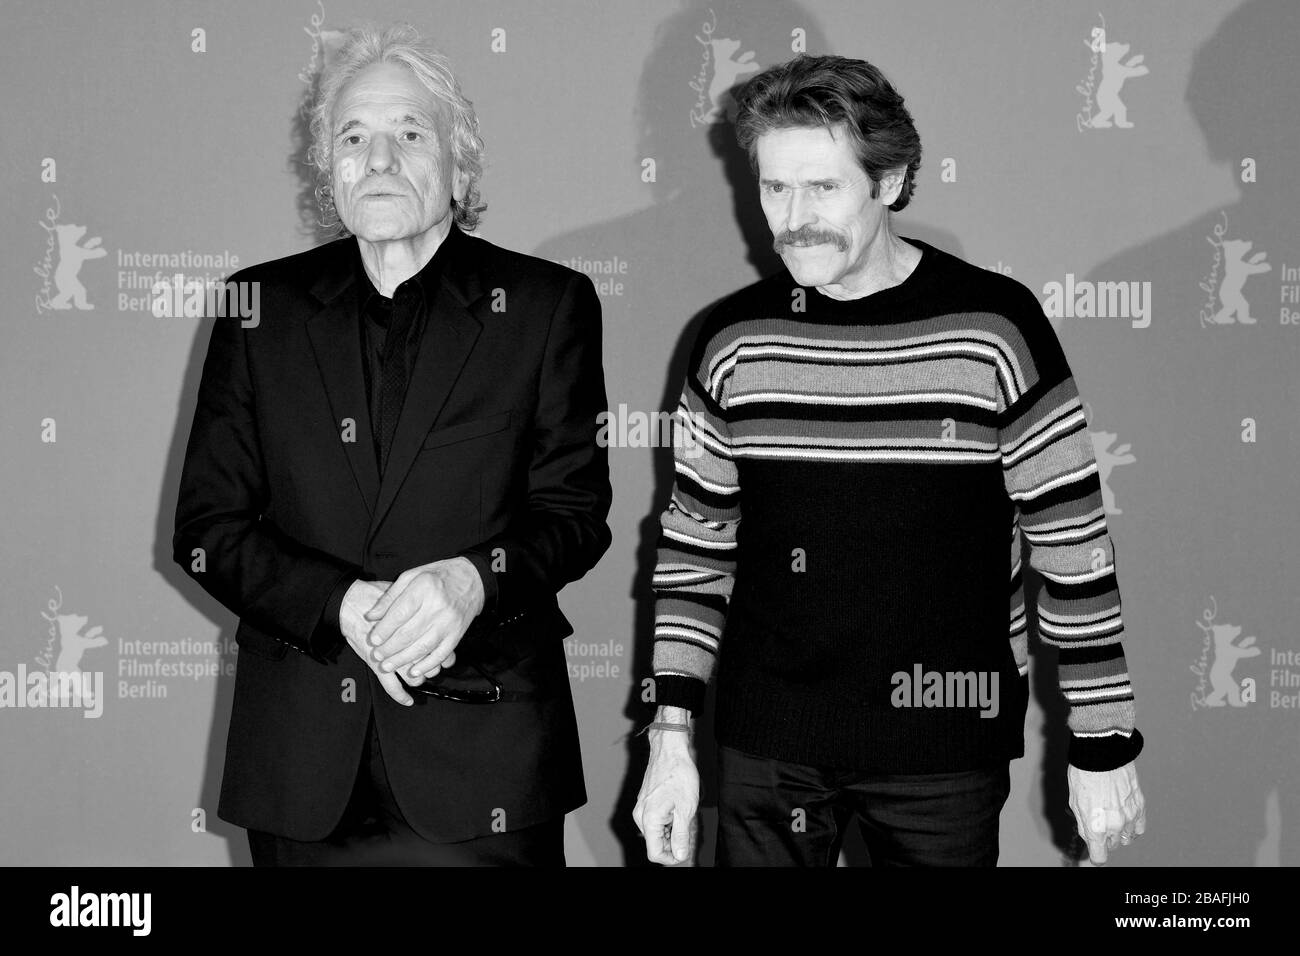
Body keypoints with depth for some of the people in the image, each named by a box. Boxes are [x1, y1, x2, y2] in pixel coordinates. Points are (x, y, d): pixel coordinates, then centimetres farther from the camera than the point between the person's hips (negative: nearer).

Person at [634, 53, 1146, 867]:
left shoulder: (993, 326, -8)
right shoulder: (735, 340, 0)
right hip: (765, 746, 2)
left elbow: (1072, 545, -5)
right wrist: (672, 736, 2)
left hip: (947, 750, -2)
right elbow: (695, 544, 6)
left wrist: (1104, 748, -4)